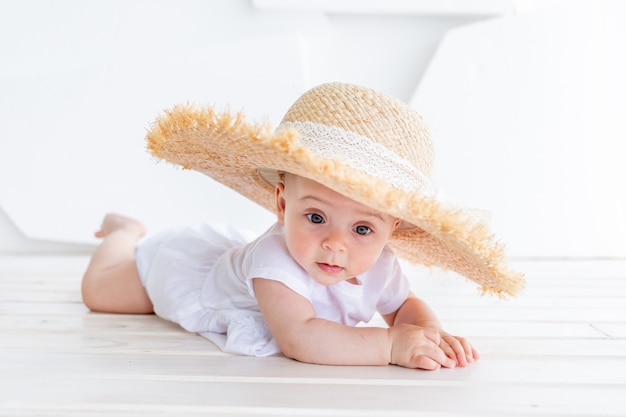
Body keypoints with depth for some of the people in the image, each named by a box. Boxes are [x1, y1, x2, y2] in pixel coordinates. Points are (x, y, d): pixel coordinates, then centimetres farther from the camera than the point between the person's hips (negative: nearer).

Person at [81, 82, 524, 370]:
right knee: (98, 290, 17)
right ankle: (126, 230, 46)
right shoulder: (273, 260, -52)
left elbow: (406, 306, -12)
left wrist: (431, 332, -34)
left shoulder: (378, 266, -31)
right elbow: (297, 337, -59)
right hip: (180, 261, -5)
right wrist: (390, 345, -59)